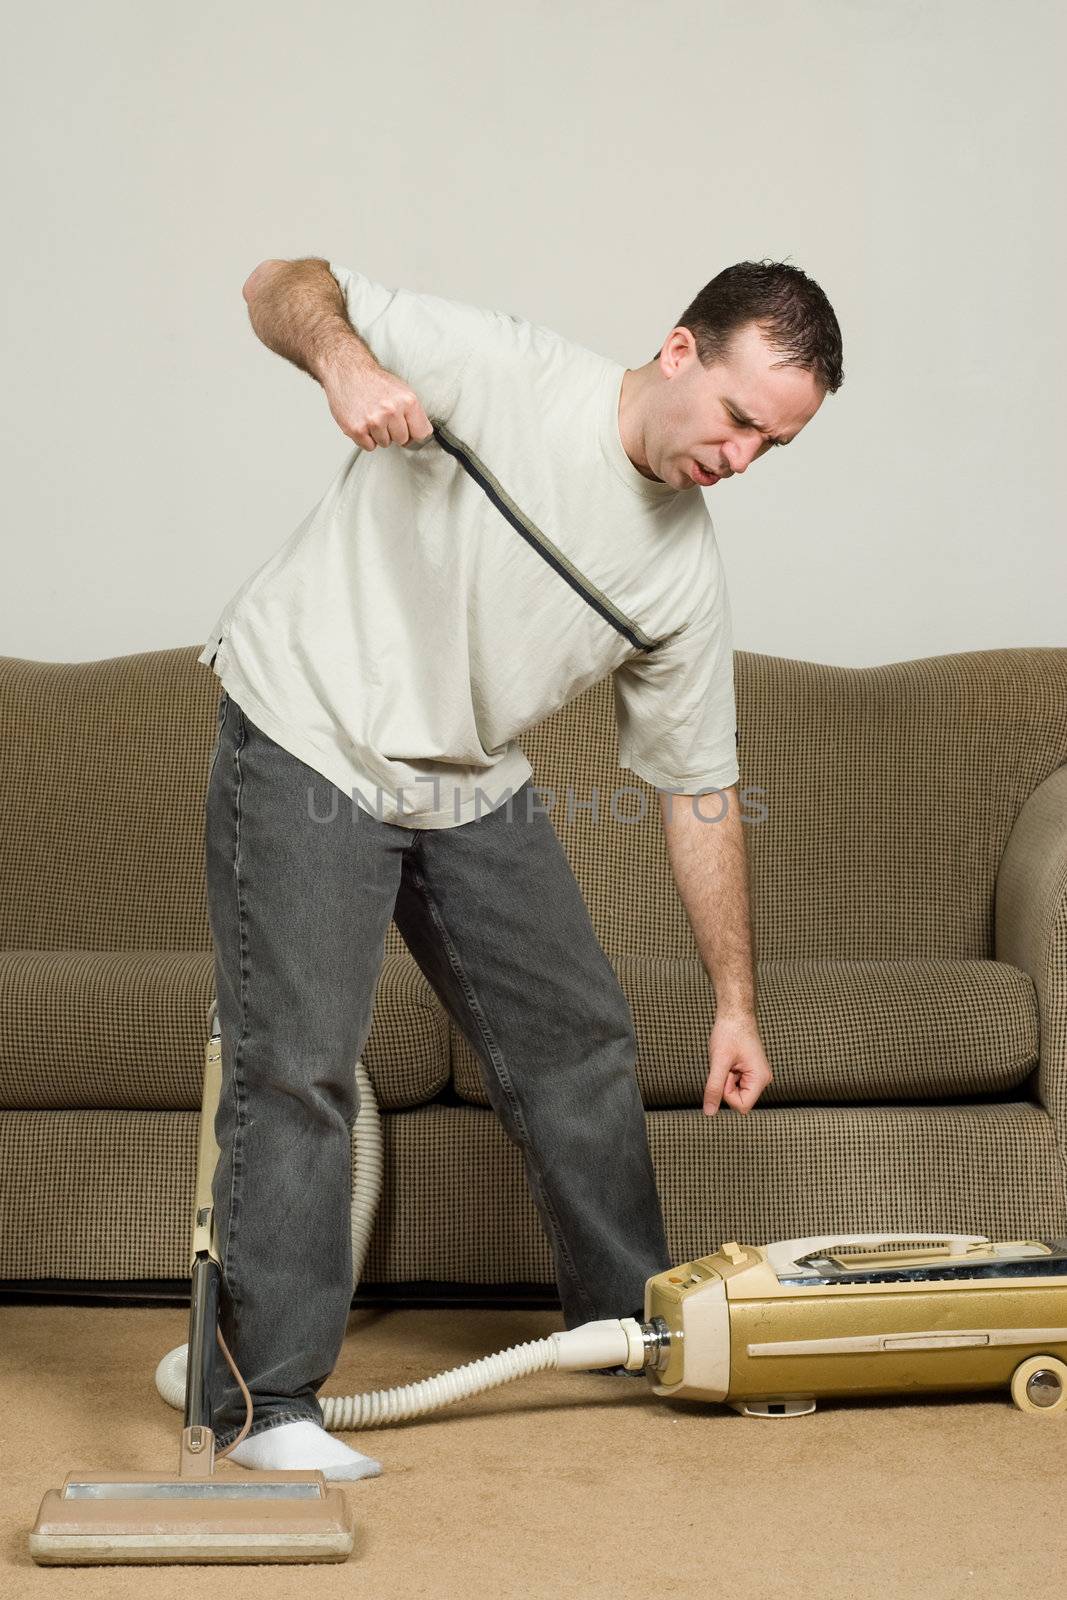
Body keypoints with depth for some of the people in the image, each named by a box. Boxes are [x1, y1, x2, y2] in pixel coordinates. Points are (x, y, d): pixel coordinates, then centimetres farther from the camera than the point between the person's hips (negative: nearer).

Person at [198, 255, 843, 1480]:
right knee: (296, 1063, -12)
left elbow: (698, 792, 4)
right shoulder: (494, 369, -18)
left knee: (579, 1042, 9)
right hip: (306, 744, -6)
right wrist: (344, 357, -37)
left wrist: (736, 1005, 4)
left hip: (472, 786, 6)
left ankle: (631, 1322, 29)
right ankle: (269, 1400, -5)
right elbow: (282, 286, -13)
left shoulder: (686, 575, -3)